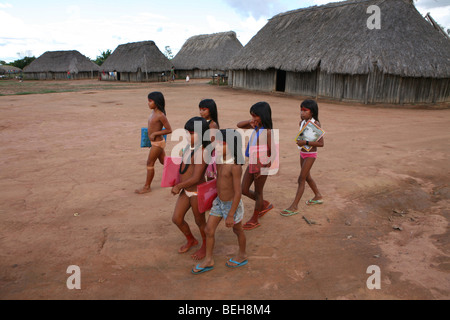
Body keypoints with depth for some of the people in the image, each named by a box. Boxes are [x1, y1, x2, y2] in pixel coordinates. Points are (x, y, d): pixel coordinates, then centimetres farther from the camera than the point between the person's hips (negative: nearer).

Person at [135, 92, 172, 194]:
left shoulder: (160, 115, -20)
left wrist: (155, 133, -21)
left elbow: (169, 130, -20)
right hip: (156, 142, 9)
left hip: (158, 143, -9)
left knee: (150, 163, -1)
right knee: (164, 162, 18)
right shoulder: (153, 113, 6)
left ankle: (147, 187, 10)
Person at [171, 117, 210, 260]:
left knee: (200, 221, 11)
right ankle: (191, 240, 40)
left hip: (197, 192, -8)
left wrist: (178, 186, -15)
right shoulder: (189, 147, 3)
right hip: (185, 190, 8)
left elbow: (196, 178, -27)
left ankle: (205, 247, 36)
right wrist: (178, 185, 10)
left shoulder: (201, 152, -24)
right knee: (176, 218, 14)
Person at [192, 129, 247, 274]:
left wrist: (231, 215, -23)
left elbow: (238, 193, -26)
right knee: (209, 230, 9)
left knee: (238, 230, 17)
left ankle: (242, 256, 42)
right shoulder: (219, 161, -6)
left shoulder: (235, 166, -28)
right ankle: (209, 261, 27)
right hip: (219, 202, 7)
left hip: (232, 204, -7)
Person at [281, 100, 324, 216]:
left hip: (311, 155, -8)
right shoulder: (302, 122, 1)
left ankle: (294, 206, -1)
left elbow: (321, 143, -23)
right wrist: (299, 141, -1)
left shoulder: (316, 124, -20)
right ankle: (318, 196, 42)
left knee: (301, 179, -7)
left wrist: (305, 142, -29)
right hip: (302, 153, 8)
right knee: (307, 177, 20)